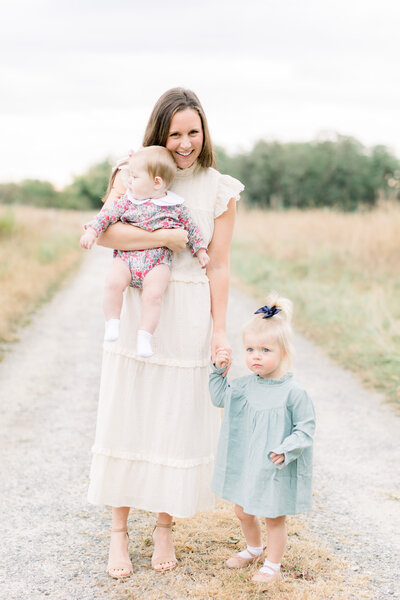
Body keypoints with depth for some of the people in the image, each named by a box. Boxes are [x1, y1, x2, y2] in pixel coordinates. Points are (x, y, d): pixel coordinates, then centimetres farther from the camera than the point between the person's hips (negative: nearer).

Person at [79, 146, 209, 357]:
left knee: (153, 294, -25)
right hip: (126, 256, 2)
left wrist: (200, 250, 15)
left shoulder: (175, 206, 6)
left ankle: (144, 336, -17)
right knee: (114, 283, -26)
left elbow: (190, 227, 16)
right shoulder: (127, 201, 9)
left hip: (157, 261, -2)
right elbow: (108, 213, 3)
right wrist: (92, 230, -11)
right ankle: (112, 324, -12)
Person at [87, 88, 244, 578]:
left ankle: (164, 528, 24)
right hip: (135, 310, 0)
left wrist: (219, 330, -1)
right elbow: (104, 231, -14)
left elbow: (218, 266, 1)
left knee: (177, 422, 7)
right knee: (126, 415, 5)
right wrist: (167, 237, -19)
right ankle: (119, 530, 19)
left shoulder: (219, 190, 0)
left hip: (187, 316, 0)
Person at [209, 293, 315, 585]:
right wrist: (219, 370, 2)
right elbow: (220, 398, 14)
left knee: (274, 517, 10)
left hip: (278, 469, -6)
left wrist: (285, 450, -26)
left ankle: (273, 566, 29)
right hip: (246, 463, 6)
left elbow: (306, 429, -15)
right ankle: (254, 549, 47)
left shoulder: (294, 392, -19)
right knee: (244, 512, 21)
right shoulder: (245, 385, -2)